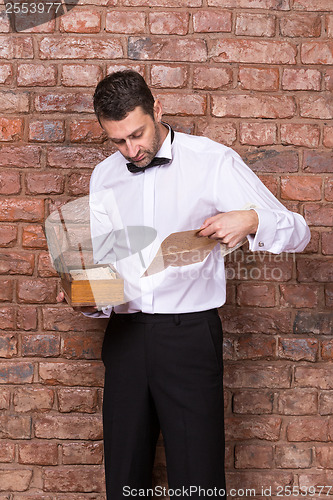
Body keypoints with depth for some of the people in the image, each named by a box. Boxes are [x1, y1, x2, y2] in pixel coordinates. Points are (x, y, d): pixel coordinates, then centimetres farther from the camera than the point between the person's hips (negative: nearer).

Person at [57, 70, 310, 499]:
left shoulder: (213, 162, -3)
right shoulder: (104, 177, 11)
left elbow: (297, 233, -3)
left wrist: (250, 221, -24)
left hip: (189, 333, -4)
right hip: (125, 335, 4)